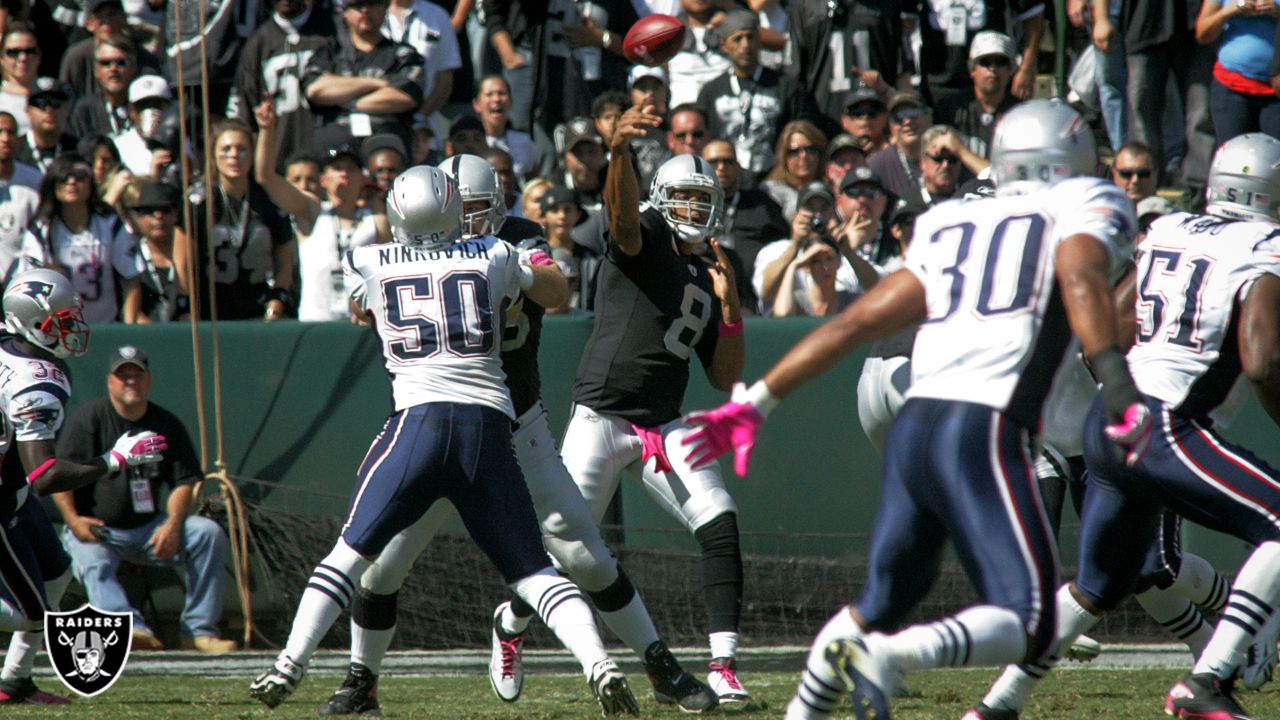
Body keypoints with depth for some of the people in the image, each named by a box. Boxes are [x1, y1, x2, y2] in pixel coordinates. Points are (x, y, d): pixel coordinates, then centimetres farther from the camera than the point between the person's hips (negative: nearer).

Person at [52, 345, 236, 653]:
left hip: (150, 527, 3)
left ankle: (199, 630, -19)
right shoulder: (87, 419, -2)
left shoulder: (167, 425, 8)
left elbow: (184, 482, 5)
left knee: (209, 533, -17)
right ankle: (133, 628, -57)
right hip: (95, 528, -3)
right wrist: (73, 519, -25)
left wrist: (173, 524, -14)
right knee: (93, 560, -36)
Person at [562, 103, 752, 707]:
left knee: (720, 527, -13)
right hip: (602, 419, -5)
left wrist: (729, 306, 1)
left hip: (665, 428, 5)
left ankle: (722, 666, -14)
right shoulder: (646, 239, 0)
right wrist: (620, 151, -49)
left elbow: (726, 379, 15)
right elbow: (622, 211, -27)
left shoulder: (707, 278, 17)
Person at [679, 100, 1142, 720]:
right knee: (1027, 625, -9)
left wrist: (756, 402, 23)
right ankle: (884, 657, -30)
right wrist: (1119, 387, -24)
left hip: (913, 428, 7)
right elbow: (1081, 280, -12)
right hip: (982, 431, -7)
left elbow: (855, 323, 21)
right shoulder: (1084, 206, 11)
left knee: (884, 602, 25)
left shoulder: (950, 227, 25)